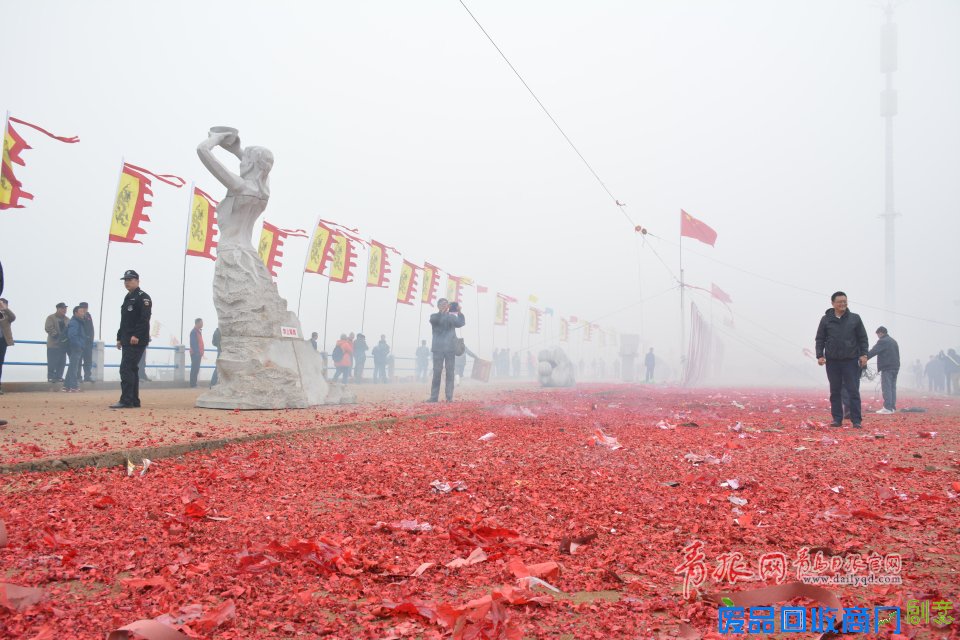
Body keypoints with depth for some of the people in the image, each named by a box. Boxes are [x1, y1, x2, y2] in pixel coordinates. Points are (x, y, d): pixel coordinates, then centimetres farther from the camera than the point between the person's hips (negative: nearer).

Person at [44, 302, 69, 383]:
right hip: (53, 344, -6)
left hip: (63, 345, 6)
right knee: (52, 362, -5)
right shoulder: (51, 318, -3)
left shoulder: (67, 319, 14)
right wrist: (57, 336, -21)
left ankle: (58, 376, 15)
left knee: (62, 362, 7)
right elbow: (48, 328, -15)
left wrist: (66, 336, -7)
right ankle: (51, 377, 1)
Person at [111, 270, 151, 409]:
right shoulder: (127, 298, 22)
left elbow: (144, 318, -18)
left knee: (126, 369, -14)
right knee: (132, 369, 10)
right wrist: (120, 338, 20)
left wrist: (136, 335, -25)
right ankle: (134, 401, 15)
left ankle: (126, 400, -14)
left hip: (137, 341, -10)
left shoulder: (143, 297, -7)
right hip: (127, 341, 10)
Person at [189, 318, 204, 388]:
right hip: (195, 353, -10)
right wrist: (197, 352, -23)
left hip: (198, 353, 10)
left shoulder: (199, 331, 16)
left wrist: (201, 352, 15)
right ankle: (192, 384, -4)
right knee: (194, 369, -7)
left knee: (196, 369, 12)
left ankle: (194, 383, 17)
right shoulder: (194, 331, -13)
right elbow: (193, 343, -20)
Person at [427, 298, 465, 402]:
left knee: (450, 372, -1)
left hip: (450, 348, 2)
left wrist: (459, 312, -13)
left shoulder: (452, 317, 14)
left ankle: (449, 396, -1)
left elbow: (461, 323, 0)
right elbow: (434, 320, -16)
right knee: (437, 372, -4)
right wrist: (442, 311, -29)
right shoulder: (434, 316, 7)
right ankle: (434, 396, -3)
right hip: (438, 348, -2)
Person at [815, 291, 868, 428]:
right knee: (835, 392, 7)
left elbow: (863, 338, 6)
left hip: (851, 360, -1)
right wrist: (820, 355, -4)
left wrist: (863, 355, -4)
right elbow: (820, 339, 6)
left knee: (854, 391, -2)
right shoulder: (826, 319, 4)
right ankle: (837, 419, 14)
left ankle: (856, 420, 1)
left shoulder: (855, 318, 4)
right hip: (832, 361, 1)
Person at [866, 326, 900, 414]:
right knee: (892, 387, 11)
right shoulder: (894, 341, 20)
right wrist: (896, 365, 19)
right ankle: (892, 407, 11)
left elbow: (873, 352, -18)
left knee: (886, 388, -9)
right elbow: (897, 354, 21)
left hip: (887, 368, -9)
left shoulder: (882, 341, -9)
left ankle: (887, 408, -12)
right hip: (895, 367, 9)